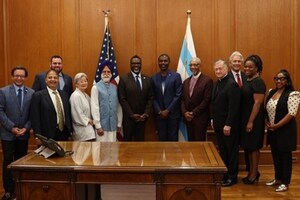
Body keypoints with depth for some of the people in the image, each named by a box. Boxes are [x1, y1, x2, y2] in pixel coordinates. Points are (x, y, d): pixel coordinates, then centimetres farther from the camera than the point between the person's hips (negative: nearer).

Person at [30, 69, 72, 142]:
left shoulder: (64, 94, 11)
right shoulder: (38, 95, -3)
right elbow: (35, 117, -7)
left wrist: (70, 133, 9)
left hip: (64, 135, 4)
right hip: (47, 137, -4)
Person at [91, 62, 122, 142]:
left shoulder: (115, 87, 6)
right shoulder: (96, 87, -6)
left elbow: (118, 106, 9)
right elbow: (95, 108, -8)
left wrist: (119, 123, 9)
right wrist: (98, 126, -10)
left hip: (113, 124, 4)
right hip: (102, 125, -4)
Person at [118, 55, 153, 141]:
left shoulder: (147, 79, 7)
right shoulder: (124, 79, -4)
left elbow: (150, 98, 6)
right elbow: (122, 99, -8)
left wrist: (146, 114, -6)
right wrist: (132, 115, -12)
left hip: (142, 117, 3)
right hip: (128, 117, -3)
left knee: (140, 140, 9)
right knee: (127, 140, 7)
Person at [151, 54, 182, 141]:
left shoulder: (176, 76, -1)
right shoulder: (154, 78, 6)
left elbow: (178, 95, -6)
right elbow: (153, 97, 5)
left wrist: (168, 110, -10)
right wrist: (159, 111, -6)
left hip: (173, 114, -2)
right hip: (159, 114, 2)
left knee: (173, 139, 3)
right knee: (162, 138, 7)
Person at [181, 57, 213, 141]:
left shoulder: (207, 80, -6)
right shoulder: (186, 81, 14)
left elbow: (207, 100, -12)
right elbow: (183, 99, 12)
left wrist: (194, 113, -13)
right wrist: (185, 112, -4)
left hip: (200, 118, -5)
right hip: (188, 118, 5)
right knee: (190, 142, 10)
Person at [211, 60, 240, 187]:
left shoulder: (232, 84, -15)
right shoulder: (217, 83, 11)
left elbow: (233, 107, -19)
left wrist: (228, 125, -20)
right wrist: (213, 120, 11)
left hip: (229, 125, -8)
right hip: (218, 124, 8)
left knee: (231, 151, 6)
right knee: (222, 151, 14)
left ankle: (232, 176, 18)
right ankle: (224, 174, 26)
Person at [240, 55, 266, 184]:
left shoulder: (258, 82, -15)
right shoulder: (247, 81, 10)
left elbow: (258, 103, -19)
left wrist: (251, 122, -20)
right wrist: (246, 121, 10)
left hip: (254, 119, -8)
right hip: (245, 118, 8)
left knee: (253, 146, 3)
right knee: (248, 146, 14)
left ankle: (254, 174, 17)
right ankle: (251, 172, 28)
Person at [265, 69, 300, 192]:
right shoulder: (271, 92, 8)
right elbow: (265, 109, 13)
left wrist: (277, 125, -17)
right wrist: (266, 123, -2)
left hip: (285, 130, -6)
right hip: (272, 130, 6)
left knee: (285, 155, 4)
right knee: (275, 155, 15)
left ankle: (285, 183, 16)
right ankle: (278, 179, 30)